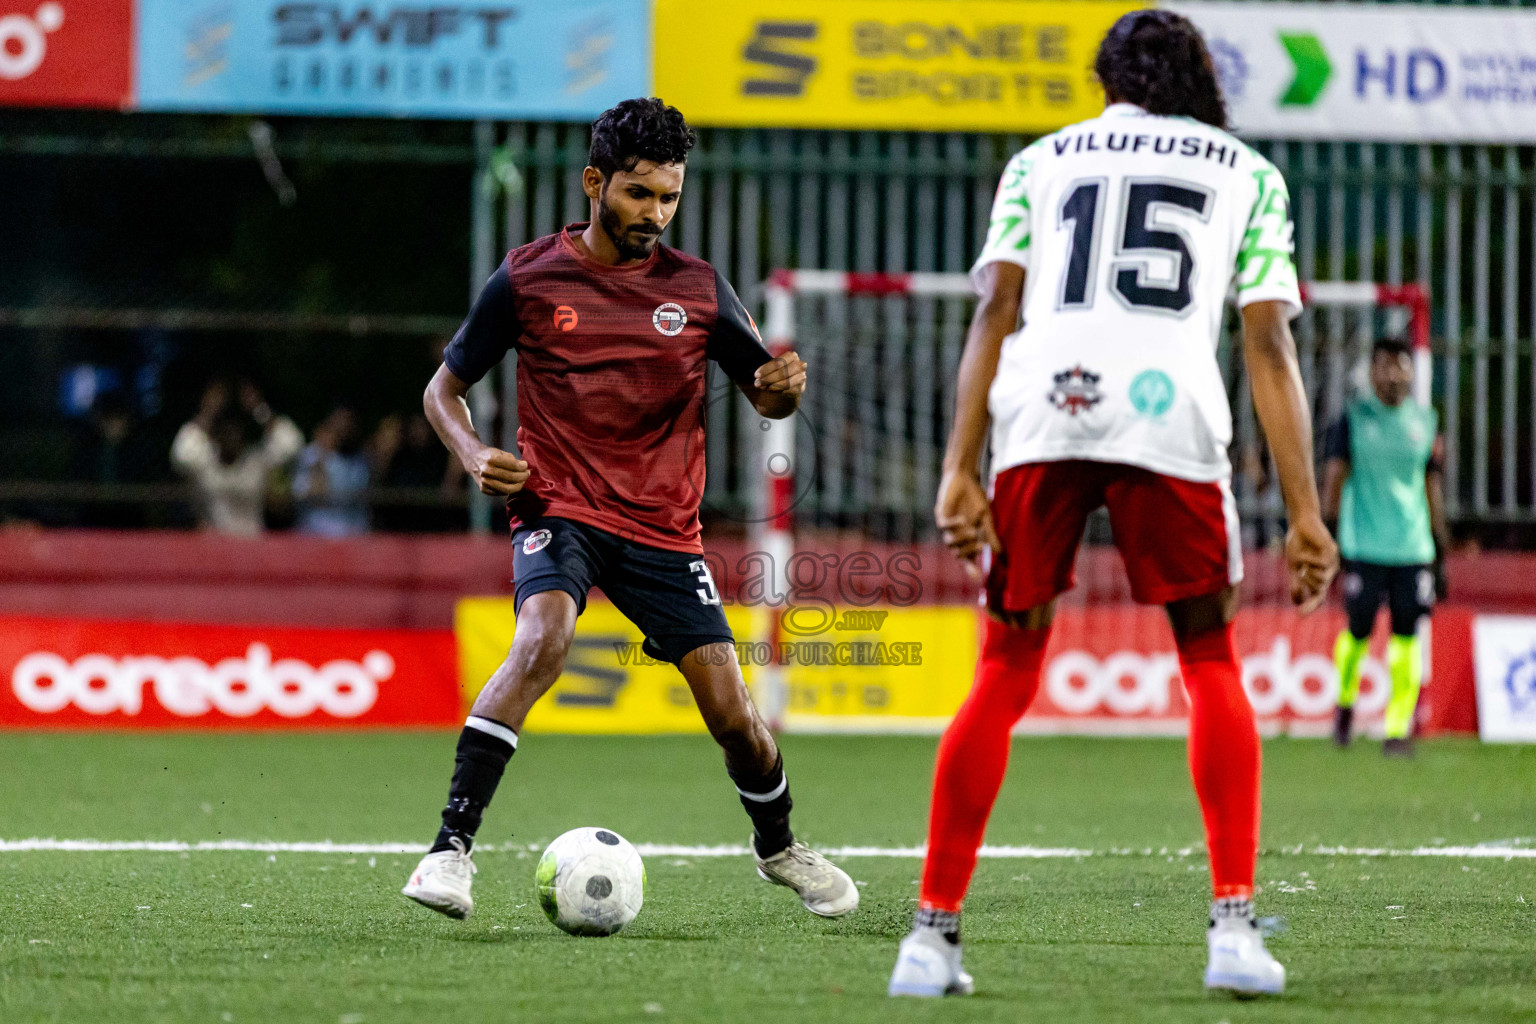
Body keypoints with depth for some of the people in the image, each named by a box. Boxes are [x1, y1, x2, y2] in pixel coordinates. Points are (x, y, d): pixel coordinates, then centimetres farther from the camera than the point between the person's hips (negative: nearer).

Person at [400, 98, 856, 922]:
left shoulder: (699, 288, 3)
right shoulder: (529, 280, -2)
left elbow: (765, 395, 12)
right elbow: (445, 388, 7)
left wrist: (784, 385, -13)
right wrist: (474, 456, -13)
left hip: (665, 529, 2)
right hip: (558, 511, -2)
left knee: (731, 713, -3)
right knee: (542, 637, -32)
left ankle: (778, 847, 28)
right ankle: (451, 847, -32)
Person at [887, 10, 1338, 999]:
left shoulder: (1042, 161, 25)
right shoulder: (1248, 174, 23)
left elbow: (997, 307, 10)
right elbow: (1269, 342, 13)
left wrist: (961, 469, 3)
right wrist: (1305, 513, 10)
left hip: (1041, 411, 1)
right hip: (1172, 412, -1)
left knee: (1005, 675, 10)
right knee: (1211, 667, 13)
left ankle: (933, 933, 7)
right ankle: (1236, 926, 2)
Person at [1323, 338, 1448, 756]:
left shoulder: (1424, 420, 11)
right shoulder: (1353, 419, 2)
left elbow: (1432, 486, 16)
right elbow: (1334, 475, -2)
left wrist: (1441, 549, 15)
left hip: (1414, 546, 2)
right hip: (1364, 545, -2)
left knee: (1407, 639, -4)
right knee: (1358, 633, -1)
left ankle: (1399, 727, -2)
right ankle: (1345, 700, 27)